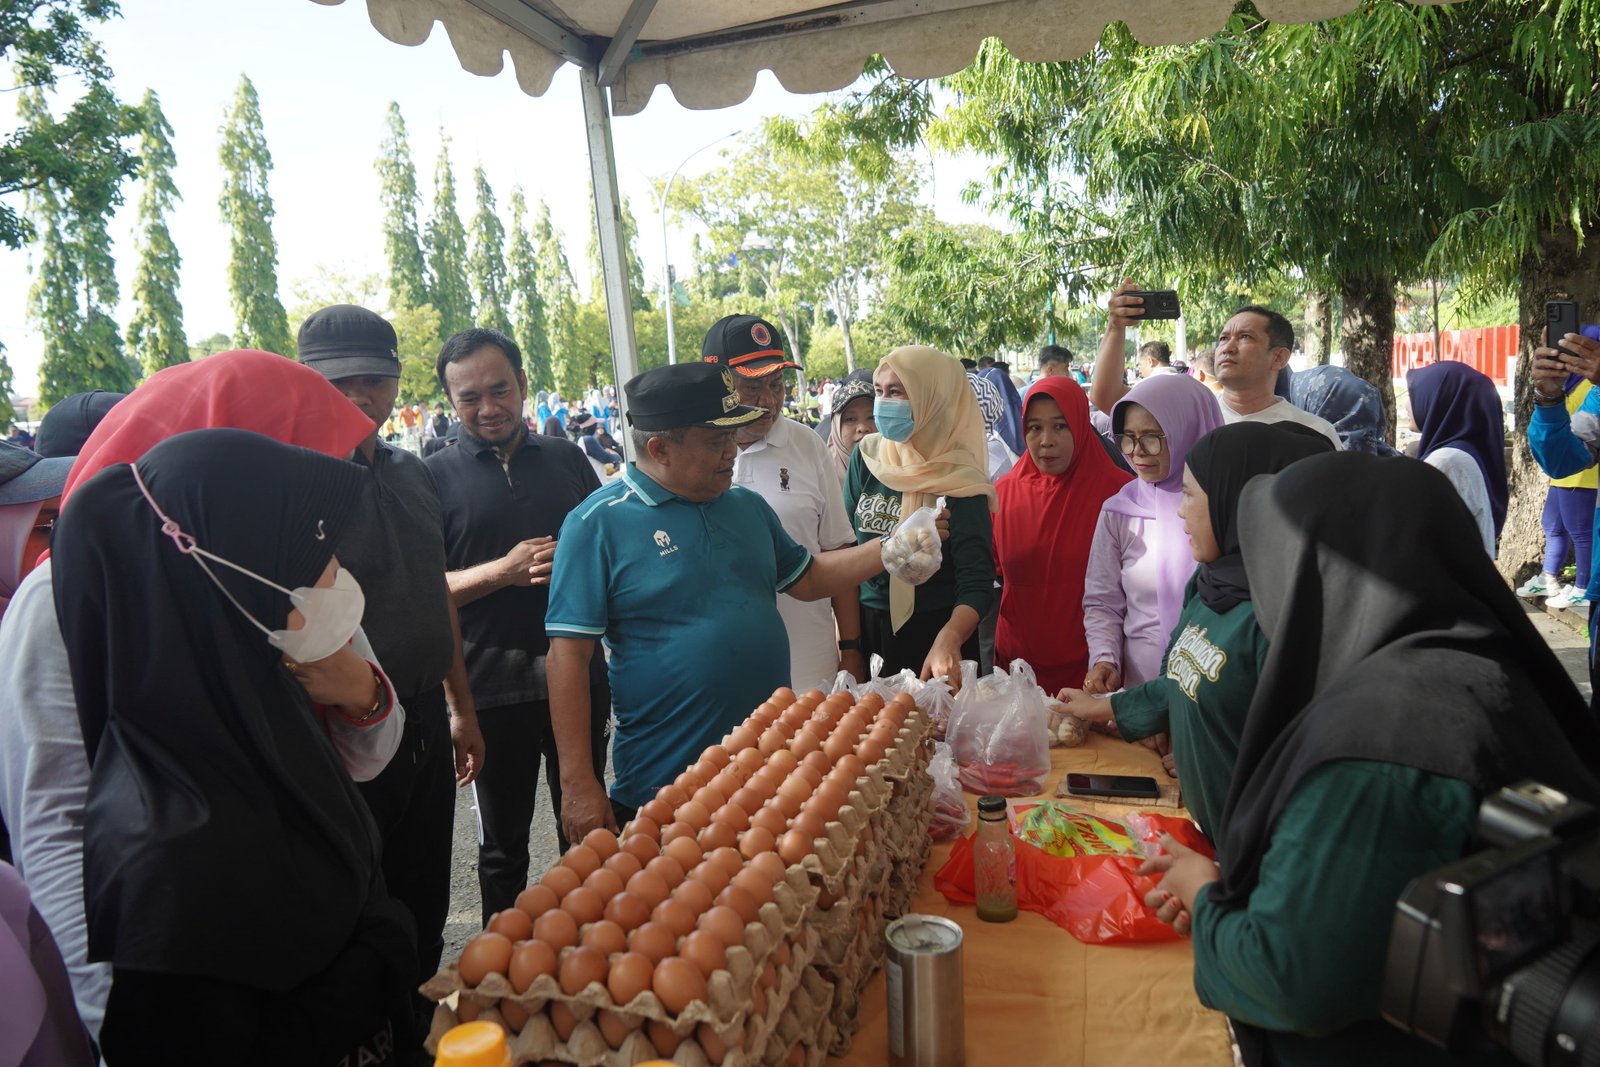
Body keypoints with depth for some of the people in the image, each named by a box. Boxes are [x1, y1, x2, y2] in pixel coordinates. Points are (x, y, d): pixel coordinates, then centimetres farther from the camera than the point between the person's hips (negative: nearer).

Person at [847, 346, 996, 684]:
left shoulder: (958, 480, -15)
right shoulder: (867, 455, -3)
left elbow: (976, 582, -22)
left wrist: (949, 638, -41)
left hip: (933, 631, -4)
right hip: (866, 626, 4)